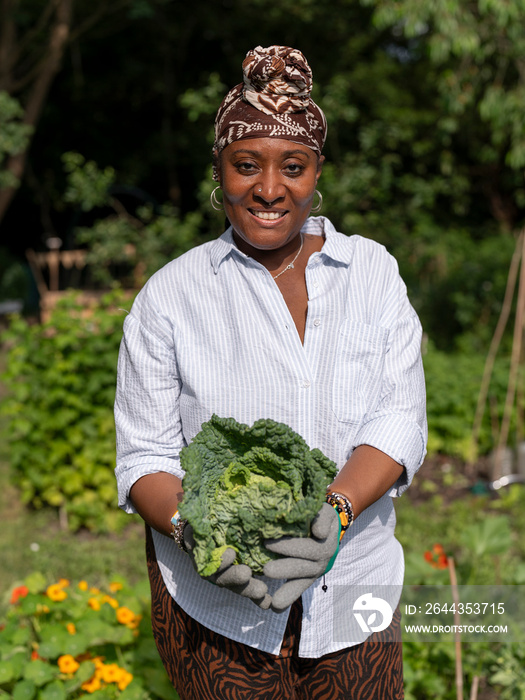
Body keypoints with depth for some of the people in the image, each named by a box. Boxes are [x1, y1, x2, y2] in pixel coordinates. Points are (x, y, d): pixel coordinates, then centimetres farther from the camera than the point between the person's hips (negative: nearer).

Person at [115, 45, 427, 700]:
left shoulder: (373, 271, 0)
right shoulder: (170, 295, -5)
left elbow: (400, 419, -6)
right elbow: (145, 456, -5)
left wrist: (336, 510, -23)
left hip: (353, 588, 2)